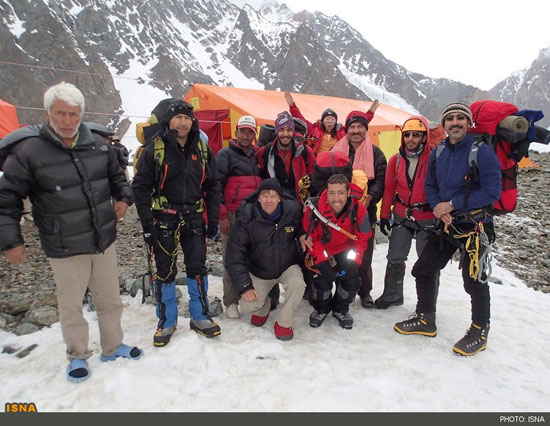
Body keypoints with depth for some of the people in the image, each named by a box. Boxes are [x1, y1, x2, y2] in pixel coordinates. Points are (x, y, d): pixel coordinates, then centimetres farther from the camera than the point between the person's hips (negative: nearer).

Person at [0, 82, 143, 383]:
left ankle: (113, 347, 38)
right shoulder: (29, 150, -12)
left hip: (104, 240, 4)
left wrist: (123, 198, 2)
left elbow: (116, 175, 18)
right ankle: (77, 356, 35)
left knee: (110, 299, 17)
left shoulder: (98, 142, 0)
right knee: (71, 306, 11)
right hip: (65, 248, -4)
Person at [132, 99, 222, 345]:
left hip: (193, 218, 3)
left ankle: (200, 317, 24)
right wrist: (146, 223, -11)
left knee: (198, 267, 8)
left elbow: (212, 186, 8)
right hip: (164, 219, -2)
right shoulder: (154, 149, -6)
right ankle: (167, 322, 23)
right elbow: (141, 187, -6)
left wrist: (213, 219, 3)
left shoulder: (202, 149, 5)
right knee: (165, 270, 6)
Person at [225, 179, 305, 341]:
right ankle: (263, 308, 23)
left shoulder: (292, 211, -14)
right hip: (259, 272, 0)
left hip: (287, 267, 0)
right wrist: (244, 286, -20)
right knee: (247, 306, -16)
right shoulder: (247, 218, -18)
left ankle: (283, 323, -5)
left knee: (297, 283, -30)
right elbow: (234, 255, -16)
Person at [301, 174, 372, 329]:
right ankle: (321, 309, 13)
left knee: (352, 275, -17)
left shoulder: (358, 209, -22)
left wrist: (354, 260, -17)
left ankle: (340, 309, 15)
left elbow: (362, 238, -8)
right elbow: (310, 237, -15)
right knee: (322, 276, -21)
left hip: (346, 250, 2)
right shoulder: (314, 207, -27)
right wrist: (322, 258, -24)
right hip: (322, 250, -1)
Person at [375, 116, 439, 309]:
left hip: (427, 218, -3)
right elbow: (389, 189, 7)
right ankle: (392, 295, 31)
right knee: (395, 258, 12)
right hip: (401, 216, 4)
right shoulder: (396, 159, 2)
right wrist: (384, 215, 6)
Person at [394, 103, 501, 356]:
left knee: (474, 281, 1)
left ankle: (480, 332, 25)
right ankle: (425, 320, 28)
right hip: (446, 224, 7)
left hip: (474, 226, -6)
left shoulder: (482, 152, -14)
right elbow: (430, 186, 13)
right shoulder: (437, 153, 6)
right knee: (423, 270, 9)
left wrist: (452, 205, -18)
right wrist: (437, 206, -7)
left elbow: (491, 191, -18)